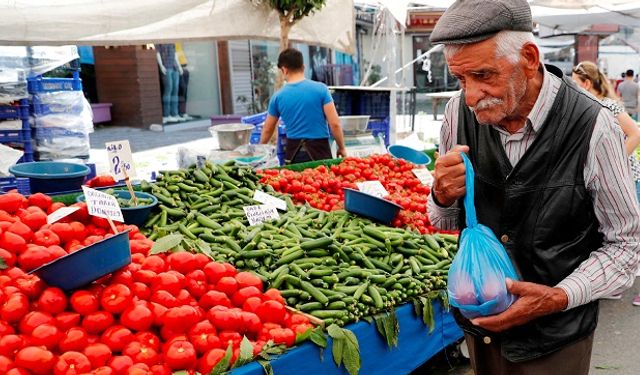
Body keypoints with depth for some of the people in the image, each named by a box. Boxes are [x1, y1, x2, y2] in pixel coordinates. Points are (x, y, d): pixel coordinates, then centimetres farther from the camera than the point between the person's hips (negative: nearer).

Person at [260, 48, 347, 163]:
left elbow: (267, 129, 14)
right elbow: (334, 124, -8)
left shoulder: (278, 96, 3)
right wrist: (342, 148, 6)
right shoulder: (320, 89, -5)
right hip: (318, 149, -2)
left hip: (294, 151, 2)